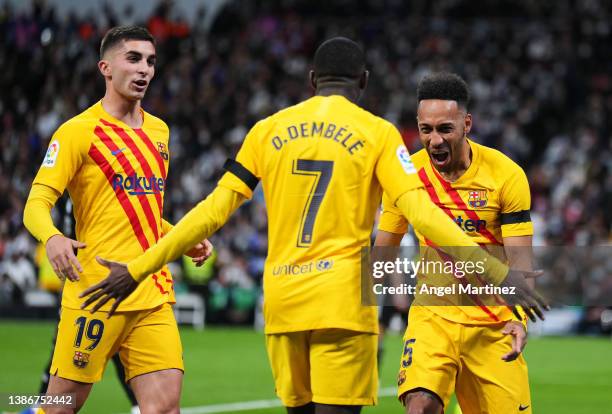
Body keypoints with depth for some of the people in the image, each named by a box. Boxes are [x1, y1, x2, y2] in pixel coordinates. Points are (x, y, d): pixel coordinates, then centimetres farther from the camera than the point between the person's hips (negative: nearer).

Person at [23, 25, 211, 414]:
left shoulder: (159, 131, 17)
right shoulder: (79, 131, -3)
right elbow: (36, 205, -9)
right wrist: (53, 239, -30)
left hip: (154, 294, 6)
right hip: (96, 290, -6)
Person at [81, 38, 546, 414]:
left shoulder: (269, 130, 9)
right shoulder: (376, 133, 0)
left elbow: (213, 211, 6)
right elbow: (422, 214, -10)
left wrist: (137, 269, 11)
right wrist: (498, 272, -10)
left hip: (281, 300, 4)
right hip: (343, 301, -4)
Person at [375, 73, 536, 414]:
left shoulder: (506, 174, -10)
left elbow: (519, 258, -11)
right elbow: (384, 249, 10)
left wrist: (519, 319, -27)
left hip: (494, 323, 0)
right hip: (433, 316, 0)